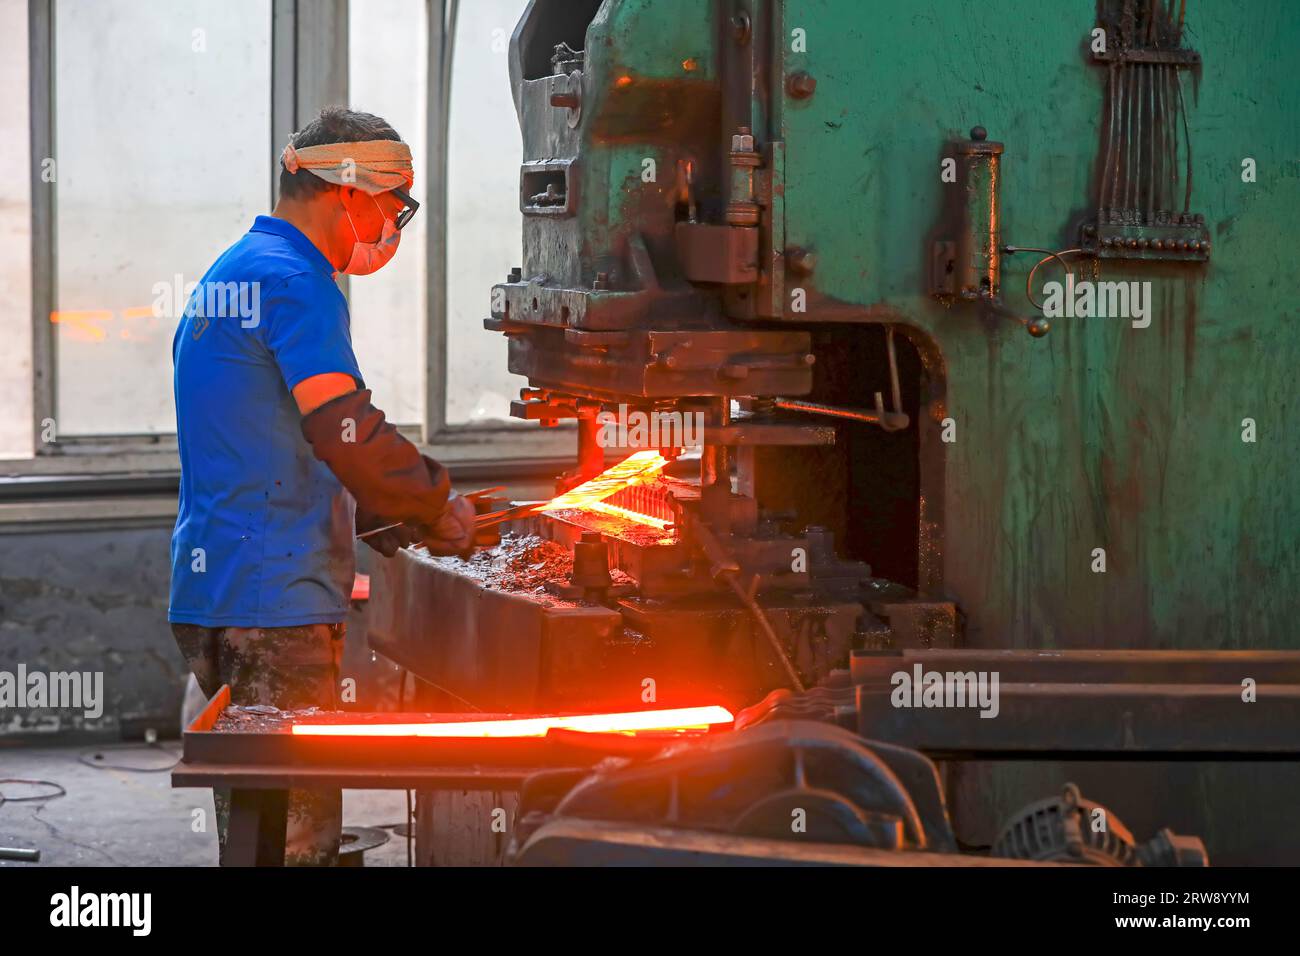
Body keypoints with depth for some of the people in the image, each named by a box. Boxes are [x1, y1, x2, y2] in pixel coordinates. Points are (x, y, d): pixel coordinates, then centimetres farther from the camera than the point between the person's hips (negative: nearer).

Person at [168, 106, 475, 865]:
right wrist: (439, 506, -3)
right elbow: (350, 435, -19)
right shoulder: (295, 282, -13)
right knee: (297, 833, -8)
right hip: (277, 594, -10)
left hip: (208, 587, 10)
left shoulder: (225, 278, 19)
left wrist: (393, 518, 19)